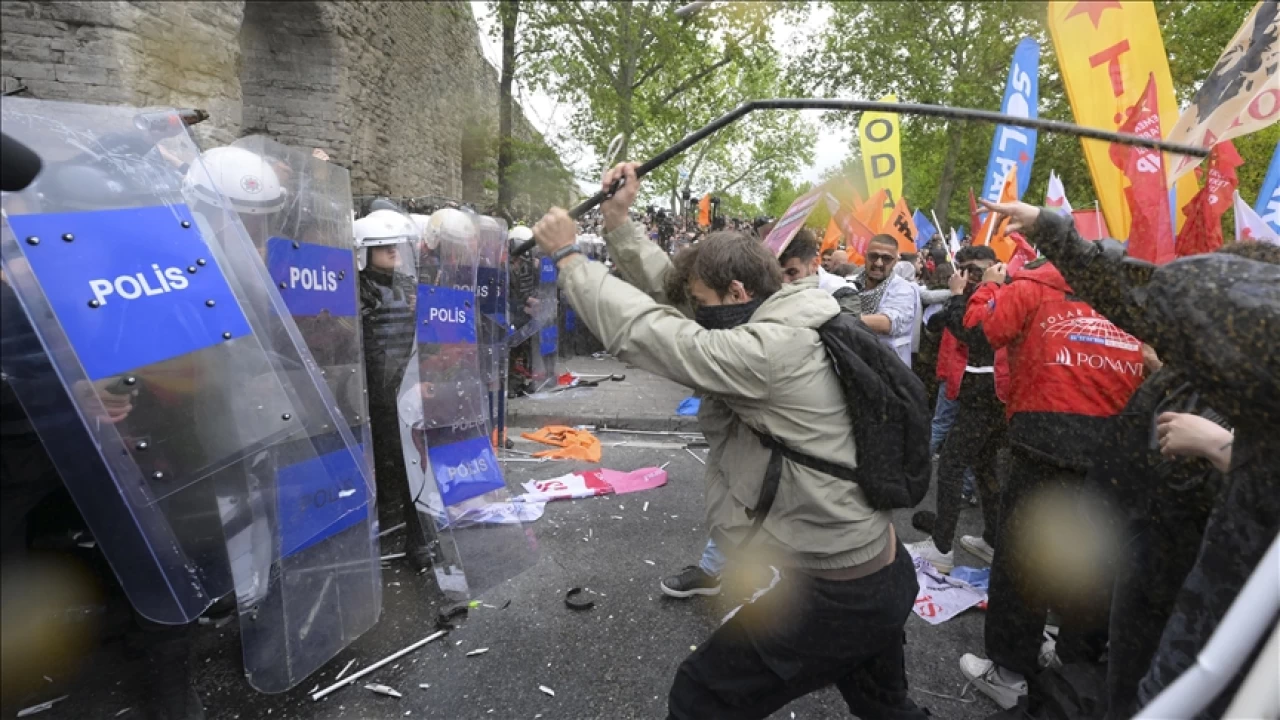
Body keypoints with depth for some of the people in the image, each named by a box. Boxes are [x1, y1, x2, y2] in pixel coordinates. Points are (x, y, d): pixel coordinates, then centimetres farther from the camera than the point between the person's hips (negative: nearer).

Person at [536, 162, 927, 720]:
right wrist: (618, 220, 1)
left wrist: (566, 256, -13)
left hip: (836, 598, -10)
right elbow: (671, 288, 5)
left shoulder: (772, 349, -26)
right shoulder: (783, 329, 4)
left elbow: (645, 331, -25)